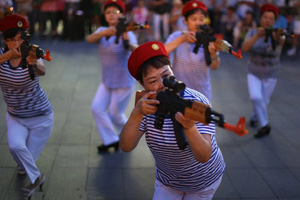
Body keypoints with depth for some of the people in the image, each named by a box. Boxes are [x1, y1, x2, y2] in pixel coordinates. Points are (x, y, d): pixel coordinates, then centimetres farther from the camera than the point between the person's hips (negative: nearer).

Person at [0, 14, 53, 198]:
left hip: (40, 117, -3)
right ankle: (37, 178, 1)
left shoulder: (32, 57, -22)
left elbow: (42, 71, -46)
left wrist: (34, 63, -68)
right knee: (16, 146, -23)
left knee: (29, 157, 5)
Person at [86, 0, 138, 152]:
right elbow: (90, 39, -25)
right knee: (96, 108, -8)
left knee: (114, 114, 3)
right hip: (107, 81, 5)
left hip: (124, 82, -5)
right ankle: (111, 140, 9)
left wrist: (128, 42, -62)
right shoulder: (102, 31, -2)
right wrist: (105, 32, -45)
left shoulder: (127, 34, -17)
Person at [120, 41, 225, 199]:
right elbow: (126, 146, -26)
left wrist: (189, 127, -57)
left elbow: (204, 157, -37)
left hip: (203, 180, -2)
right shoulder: (147, 104, -17)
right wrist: (137, 113, -42)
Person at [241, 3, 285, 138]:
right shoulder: (253, 32, -9)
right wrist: (257, 36, -43)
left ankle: (254, 117, 40)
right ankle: (264, 125, -4)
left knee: (263, 101, 9)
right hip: (254, 73, 0)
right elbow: (244, 48, -26)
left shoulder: (276, 34, -15)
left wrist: (278, 38, -65)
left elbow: (280, 42, -40)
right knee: (255, 97, -20)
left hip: (270, 75, 0)